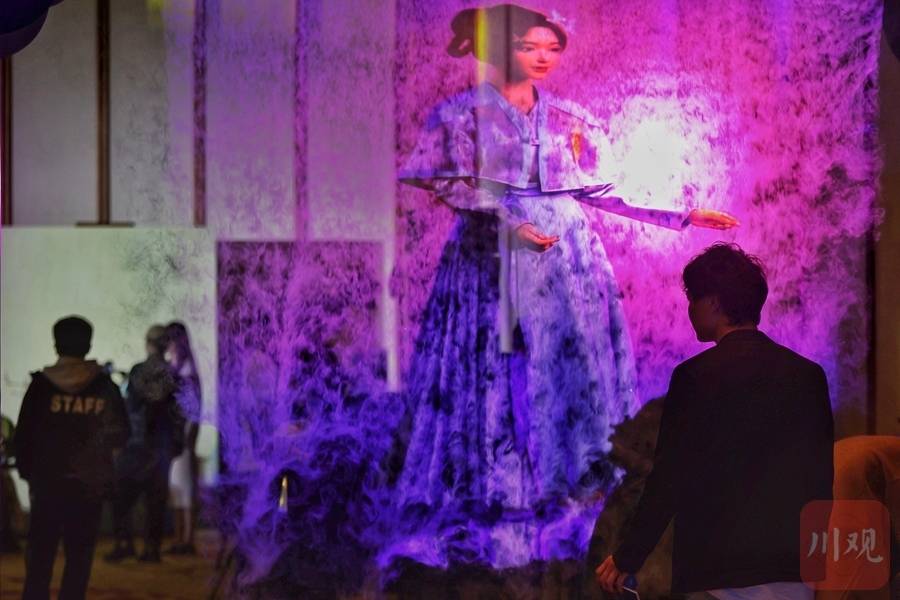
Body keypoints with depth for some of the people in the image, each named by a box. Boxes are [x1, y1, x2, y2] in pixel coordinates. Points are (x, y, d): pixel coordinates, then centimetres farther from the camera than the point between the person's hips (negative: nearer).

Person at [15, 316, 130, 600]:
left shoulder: (41, 385, -5)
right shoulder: (104, 386, -2)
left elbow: (24, 434, -3)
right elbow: (121, 435, 4)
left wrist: (27, 471, 10)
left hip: (48, 482, 0)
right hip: (89, 484, 1)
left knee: (40, 552, 7)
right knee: (79, 555, 7)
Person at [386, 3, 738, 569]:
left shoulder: (571, 119, 11)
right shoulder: (461, 113, 2)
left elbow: (600, 188, 12)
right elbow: (447, 182, -5)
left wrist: (681, 215, 8)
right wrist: (509, 221, -18)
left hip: (567, 258, 3)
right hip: (491, 262, -3)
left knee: (574, 370, -2)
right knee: (493, 378, -4)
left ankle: (578, 499, 2)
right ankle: (493, 508, 3)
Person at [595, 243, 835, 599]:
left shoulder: (698, 375, -9)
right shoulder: (808, 374, 7)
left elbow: (670, 476, -10)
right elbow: (823, 476, 10)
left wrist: (627, 559, -1)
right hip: (793, 571, 5)